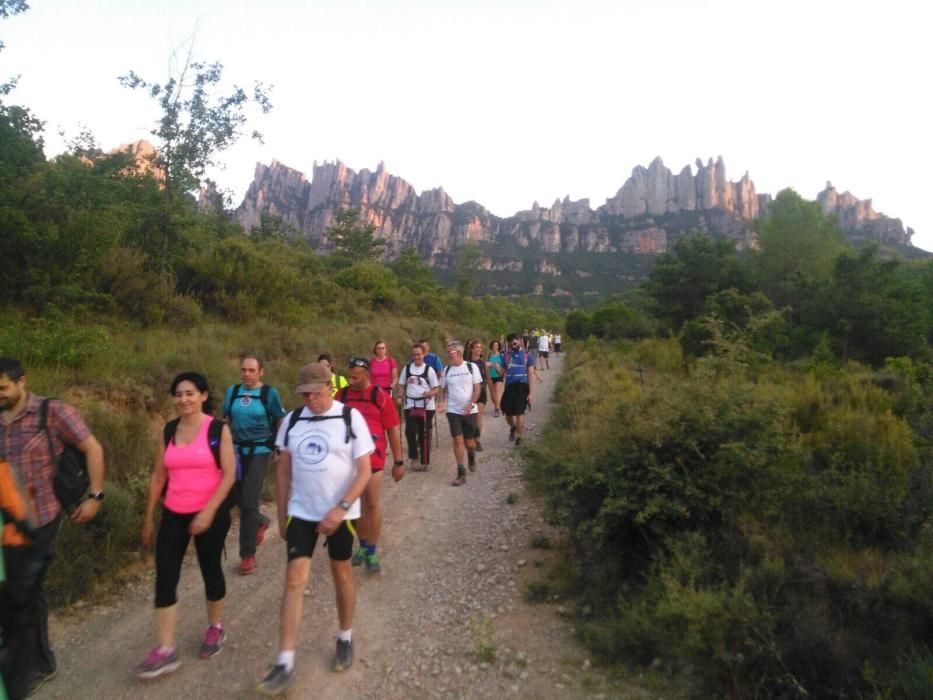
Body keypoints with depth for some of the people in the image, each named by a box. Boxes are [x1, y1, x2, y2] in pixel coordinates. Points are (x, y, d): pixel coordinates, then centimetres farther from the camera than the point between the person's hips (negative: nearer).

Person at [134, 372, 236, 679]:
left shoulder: (219, 429, -10)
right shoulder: (168, 431, 3)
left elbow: (229, 475, -13)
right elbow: (158, 476, 8)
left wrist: (208, 511, -21)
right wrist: (149, 517, 10)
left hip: (211, 513, -4)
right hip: (174, 515, 4)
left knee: (210, 570, 10)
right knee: (165, 578, 1)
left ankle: (216, 628, 33)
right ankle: (165, 650, 12)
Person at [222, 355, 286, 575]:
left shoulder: (269, 393, -5)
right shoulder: (233, 391, 4)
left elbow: (280, 421, 3)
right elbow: (227, 420, 13)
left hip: (259, 451, -4)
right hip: (237, 450, 4)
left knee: (249, 500, -6)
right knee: (238, 499, 10)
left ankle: (248, 554, 7)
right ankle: (260, 522, 42)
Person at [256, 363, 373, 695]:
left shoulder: (351, 418, -12)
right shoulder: (291, 420, 0)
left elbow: (364, 471, -12)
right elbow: (284, 469, 8)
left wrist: (340, 509, -21)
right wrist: (281, 513, 9)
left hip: (340, 513, -2)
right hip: (300, 512, 2)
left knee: (341, 574, 13)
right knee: (294, 580, -2)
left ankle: (345, 638, 36)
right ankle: (285, 663, 8)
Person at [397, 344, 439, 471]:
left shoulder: (429, 369, -3)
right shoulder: (407, 368, 6)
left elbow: (437, 388, -1)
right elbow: (403, 385, 14)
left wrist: (430, 393, -22)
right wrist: (400, 397, -2)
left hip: (426, 406, -2)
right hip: (410, 405, 2)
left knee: (424, 434, 5)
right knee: (410, 431, -11)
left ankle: (424, 461, 17)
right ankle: (414, 457, 9)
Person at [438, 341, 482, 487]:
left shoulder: (471, 367, -5)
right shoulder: (447, 370, 3)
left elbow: (477, 389, -4)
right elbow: (444, 389, 9)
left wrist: (471, 404, -16)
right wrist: (443, 402, -9)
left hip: (469, 411, -1)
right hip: (453, 411, 1)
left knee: (469, 442, 8)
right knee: (458, 441, -5)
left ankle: (471, 458, 42)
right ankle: (461, 473, 3)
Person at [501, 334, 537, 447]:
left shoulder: (527, 355, 2)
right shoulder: (506, 355, 10)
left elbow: (531, 374, 0)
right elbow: (502, 372, 13)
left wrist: (530, 393, -5)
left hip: (522, 387, -3)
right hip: (509, 387, 3)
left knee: (519, 413, -2)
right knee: (508, 414, 7)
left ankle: (519, 437, 14)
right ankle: (513, 427, 39)